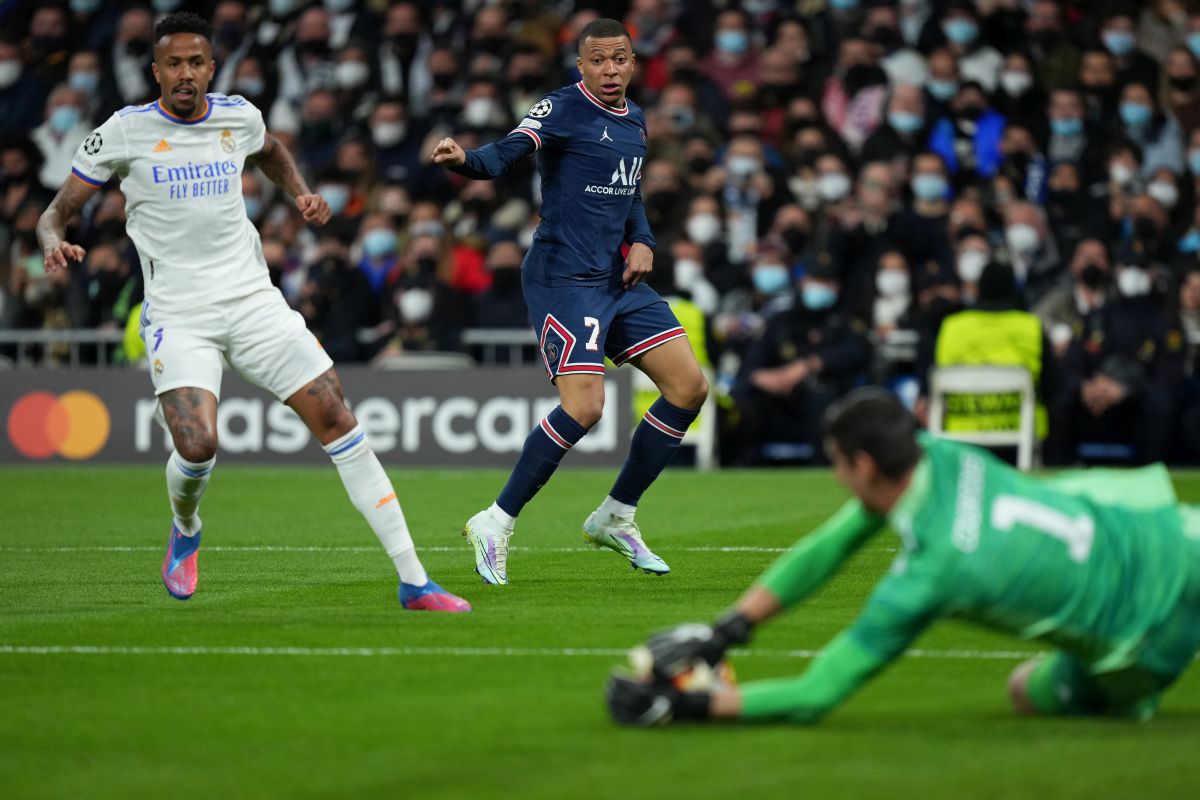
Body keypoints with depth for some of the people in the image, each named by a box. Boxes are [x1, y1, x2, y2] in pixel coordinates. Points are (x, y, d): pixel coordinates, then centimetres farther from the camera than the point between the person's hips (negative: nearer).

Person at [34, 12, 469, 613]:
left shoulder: (239, 117, 6)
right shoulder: (126, 131, -4)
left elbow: (270, 152, 32)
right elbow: (58, 210, 1)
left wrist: (300, 194, 13)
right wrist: (53, 242, -21)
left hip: (252, 298, 3)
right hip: (177, 313, -3)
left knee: (337, 421, -7)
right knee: (197, 446, -24)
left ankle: (413, 582, -4)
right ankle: (185, 530, 15)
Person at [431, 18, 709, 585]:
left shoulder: (634, 120, 14)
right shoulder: (562, 110, -10)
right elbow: (505, 155, -26)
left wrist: (642, 241, 6)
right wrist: (463, 160, -48)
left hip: (619, 279, 8)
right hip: (563, 278, -8)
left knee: (689, 387, 4)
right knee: (583, 407, -20)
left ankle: (615, 517, 16)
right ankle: (495, 525, -6)